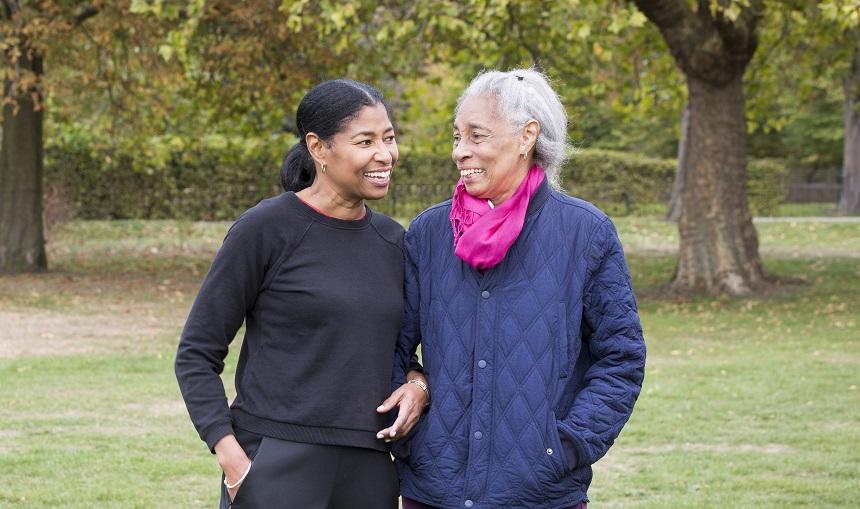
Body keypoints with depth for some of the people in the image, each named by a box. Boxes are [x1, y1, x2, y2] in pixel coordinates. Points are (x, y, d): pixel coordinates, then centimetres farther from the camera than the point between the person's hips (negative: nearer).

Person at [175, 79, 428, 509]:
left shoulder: (391, 240, 10)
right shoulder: (265, 229, -5)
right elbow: (196, 356, -3)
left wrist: (418, 385, 1)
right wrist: (231, 458, -14)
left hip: (368, 474, 5)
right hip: (276, 473, -5)